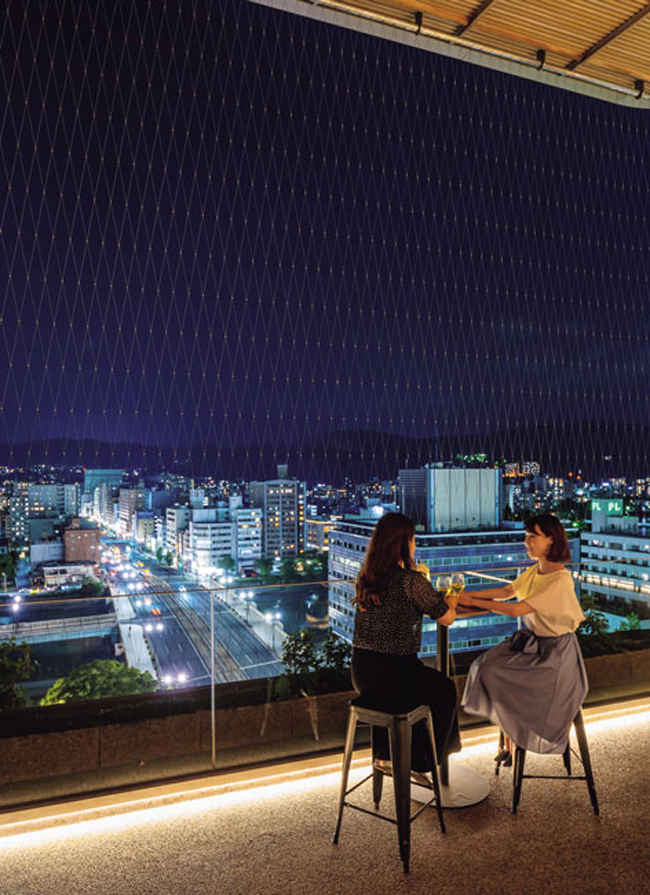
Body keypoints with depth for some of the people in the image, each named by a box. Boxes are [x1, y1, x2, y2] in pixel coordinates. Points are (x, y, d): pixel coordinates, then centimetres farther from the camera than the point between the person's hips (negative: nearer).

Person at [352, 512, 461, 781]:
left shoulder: (365, 578, 2)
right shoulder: (411, 580, -19)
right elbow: (446, 618, -9)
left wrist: (433, 598, 25)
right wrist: (451, 602, 14)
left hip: (361, 673, 7)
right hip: (392, 675, -6)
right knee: (445, 690, 24)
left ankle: (386, 756, 40)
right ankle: (419, 764, 38)